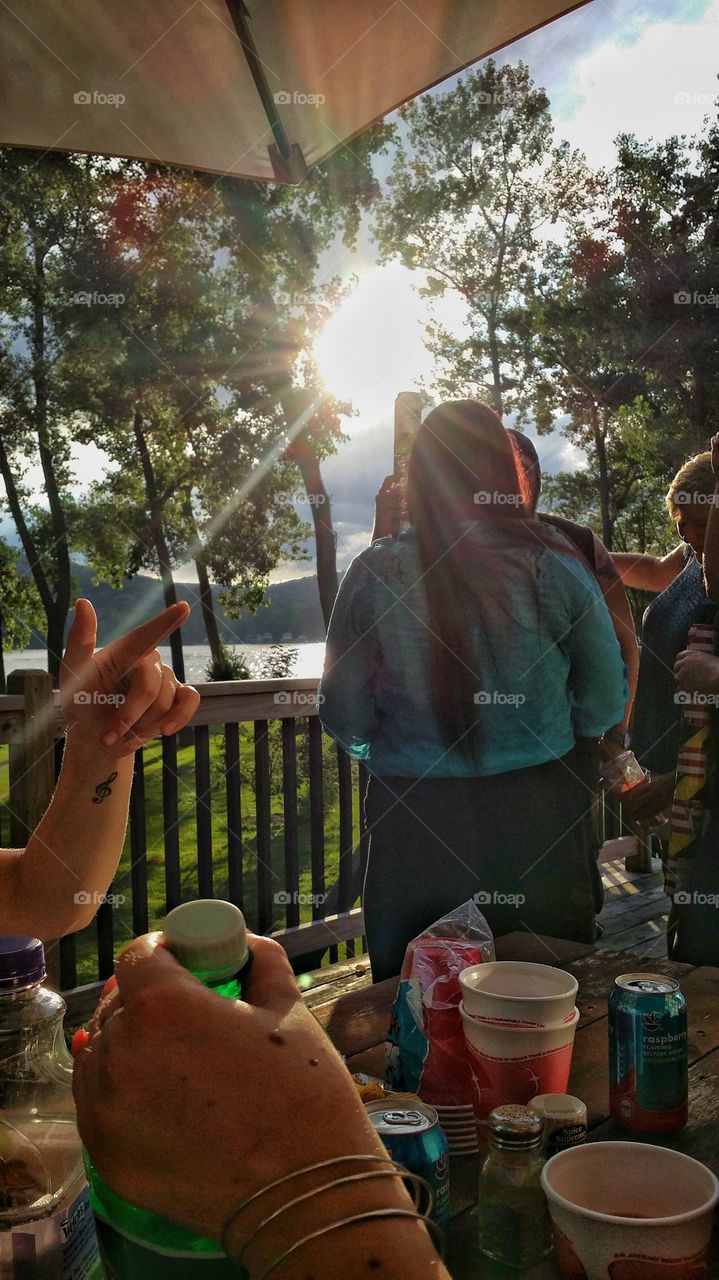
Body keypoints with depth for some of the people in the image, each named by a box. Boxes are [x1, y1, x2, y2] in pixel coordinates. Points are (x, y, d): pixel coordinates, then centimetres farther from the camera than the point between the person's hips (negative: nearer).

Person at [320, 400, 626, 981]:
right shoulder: (555, 566, -8)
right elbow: (605, 705, 1)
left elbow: (344, 719, -1)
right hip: (536, 817, 1)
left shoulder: (375, 573, -9)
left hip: (413, 819, 0)